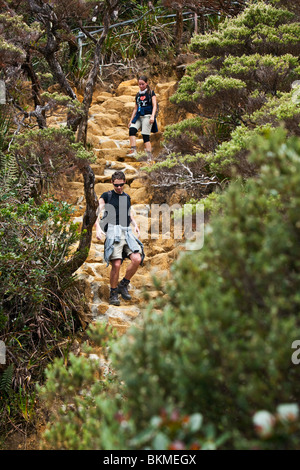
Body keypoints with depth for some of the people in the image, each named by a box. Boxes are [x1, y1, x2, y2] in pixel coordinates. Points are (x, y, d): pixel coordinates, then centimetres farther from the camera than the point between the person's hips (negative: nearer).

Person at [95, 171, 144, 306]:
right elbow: (96, 213, 0)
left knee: (137, 259, -16)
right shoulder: (106, 196, 8)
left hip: (127, 232, 5)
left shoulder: (127, 197, 23)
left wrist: (135, 225, 9)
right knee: (116, 264, -15)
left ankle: (123, 285, 2)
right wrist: (98, 227, -17)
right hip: (113, 232, -5)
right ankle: (113, 294, 1)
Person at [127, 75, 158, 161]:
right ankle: (133, 150, -27)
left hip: (147, 116, -5)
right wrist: (131, 120, 18)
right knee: (132, 129, -21)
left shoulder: (151, 93, 3)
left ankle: (149, 157, -11)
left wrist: (152, 116, -22)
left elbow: (154, 106, -6)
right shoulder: (138, 95, 18)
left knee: (145, 136, -12)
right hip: (139, 117, 5)